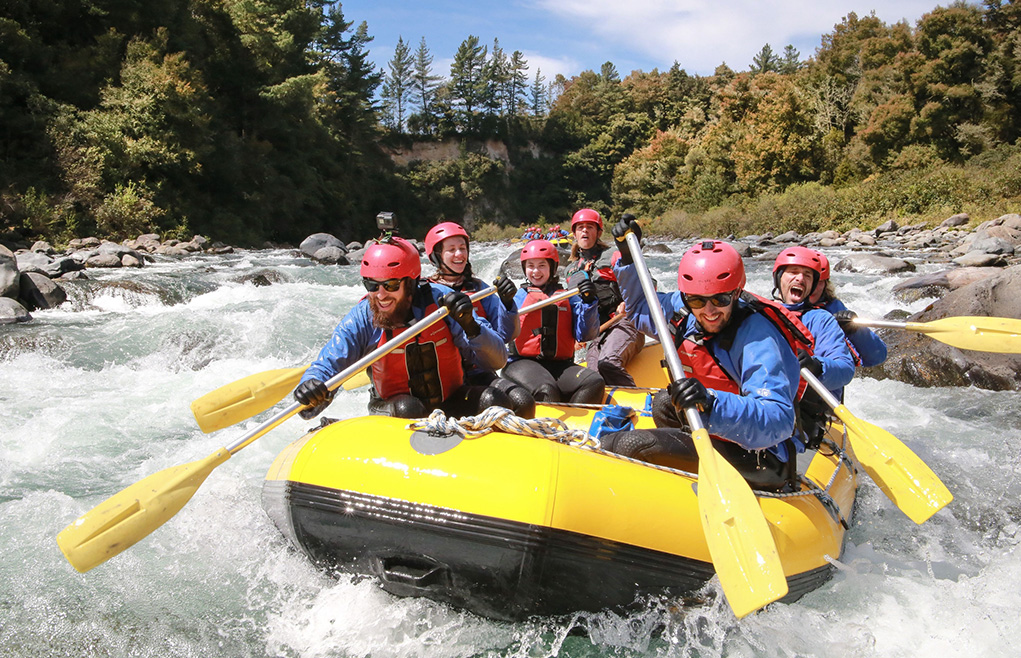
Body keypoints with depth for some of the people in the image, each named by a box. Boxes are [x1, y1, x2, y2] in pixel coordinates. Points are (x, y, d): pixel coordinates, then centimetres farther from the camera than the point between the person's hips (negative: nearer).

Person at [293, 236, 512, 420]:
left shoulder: (441, 300, -13)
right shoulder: (361, 318, -11)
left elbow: (498, 361, -15)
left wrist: (470, 326, -35)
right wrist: (309, 388, -38)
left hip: (451, 403, 1)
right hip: (393, 412, -1)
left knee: (494, 399, -25)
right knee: (407, 408, -34)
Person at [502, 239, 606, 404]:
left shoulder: (567, 297, 18)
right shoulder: (518, 296, 13)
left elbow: (584, 335, 6)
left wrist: (588, 302, -5)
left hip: (560, 365, 3)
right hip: (521, 363, -3)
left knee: (594, 382, -26)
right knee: (546, 391, -35)